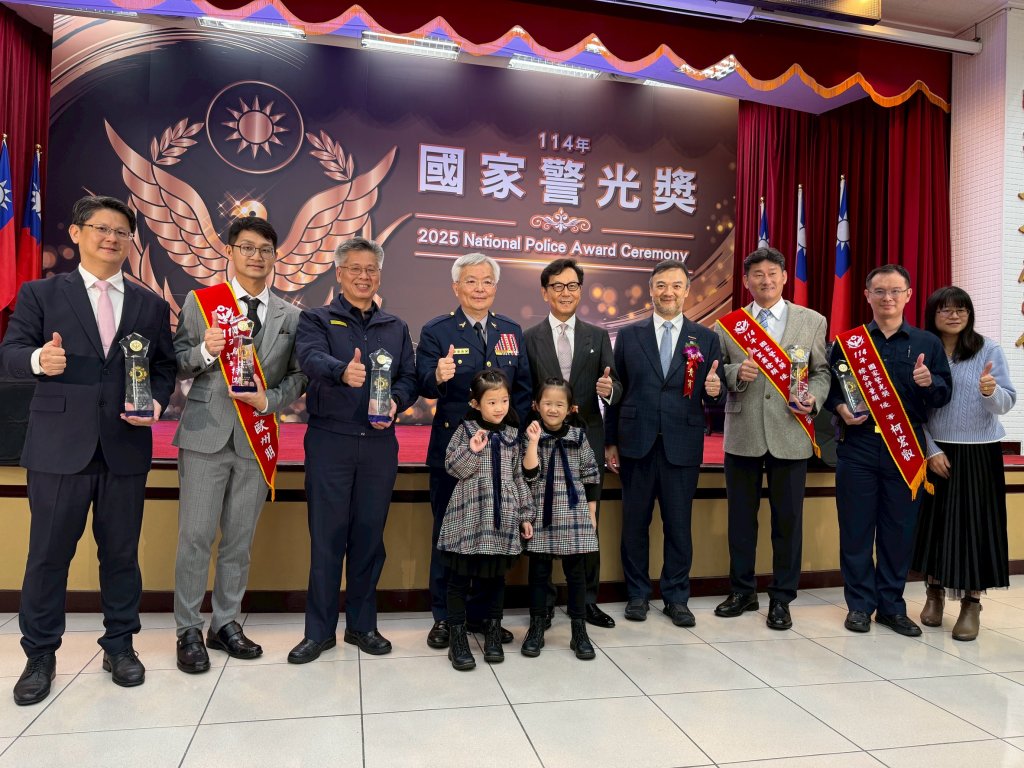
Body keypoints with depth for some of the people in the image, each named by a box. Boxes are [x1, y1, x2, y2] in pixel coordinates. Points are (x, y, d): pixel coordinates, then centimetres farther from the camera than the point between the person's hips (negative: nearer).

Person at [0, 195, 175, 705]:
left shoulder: (151, 305, 11)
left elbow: (165, 369, 11)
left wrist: (156, 404, -8)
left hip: (126, 448, 2)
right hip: (59, 447, -1)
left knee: (121, 552, 10)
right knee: (48, 554, 6)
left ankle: (119, 645, 26)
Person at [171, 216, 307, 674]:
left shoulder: (289, 316, 8)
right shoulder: (200, 301, 3)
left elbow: (297, 377, 9)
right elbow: (176, 364, 2)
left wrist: (269, 401, -9)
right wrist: (204, 351, -18)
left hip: (256, 439, 2)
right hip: (206, 433, -2)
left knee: (240, 538, 10)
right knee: (196, 536, 0)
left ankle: (226, 624, 24)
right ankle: (189, 631, 15)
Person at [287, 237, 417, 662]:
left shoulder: (396, 327, 16)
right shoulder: (316, 319, 4)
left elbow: (410, 377, 9)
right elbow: (311, 358, -17)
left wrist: (395, 402, -13)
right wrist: (342, 371, -38)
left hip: (380, 443, 3)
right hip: (329, 441, -3)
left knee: (370, 535, 9)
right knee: (326, 536, 2)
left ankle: (362, 624, 23)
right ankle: (319, 630, 16)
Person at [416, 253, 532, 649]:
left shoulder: (512, 331, 9)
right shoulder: (435, 331, -2)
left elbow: (524, 389, 11)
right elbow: (423, 384, -13)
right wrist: (437, 376, -36)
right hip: (451, 449, -3)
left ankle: (483, 613, 26)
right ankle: (443, 616, 22)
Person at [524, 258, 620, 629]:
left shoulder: (598, 336, 7)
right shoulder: (529, 338, 2)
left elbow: (615, 386, 0)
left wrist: (609, 389, -22)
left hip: (588, 441, 2)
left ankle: (587, 600, 22)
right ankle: (544, 601, 21)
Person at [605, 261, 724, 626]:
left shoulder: (706, 338, 5)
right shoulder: (629, 335, 5)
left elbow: (714, 397, 5)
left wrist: (715, 391, -19)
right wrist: (610, 441, 5)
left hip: (682, 445, 0)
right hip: (636, 443, 1)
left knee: (679, 525, 7)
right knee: (635, 523, 9)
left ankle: (676, 598, 23)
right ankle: (638, 594, 24)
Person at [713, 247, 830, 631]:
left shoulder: (812, 321, 5)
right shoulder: (727, 324, 6)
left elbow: (822, 371, 7)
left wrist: (814, 397, -12)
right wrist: (736, 373, -17)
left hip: (790, 434, 0)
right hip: (742, 434, 1)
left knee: (788, 520, 6)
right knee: (741, 517, 11)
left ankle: (781, 598, 21)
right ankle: (742, 591, 27)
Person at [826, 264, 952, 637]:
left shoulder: (927, 343, 8)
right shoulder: (848, 340, 7)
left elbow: (944, 395, 6)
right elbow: (830, 386, 6)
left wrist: (929, 383, -15)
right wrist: (840, 408, -14)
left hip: (906, 447, 1)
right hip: (858, 446, -1)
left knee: (900, 529, 7)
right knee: (856, 527, 4)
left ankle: (891, 605, 22)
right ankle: (859, 604, 17)